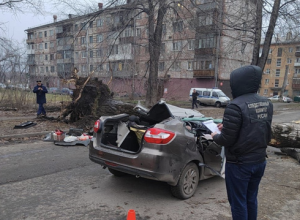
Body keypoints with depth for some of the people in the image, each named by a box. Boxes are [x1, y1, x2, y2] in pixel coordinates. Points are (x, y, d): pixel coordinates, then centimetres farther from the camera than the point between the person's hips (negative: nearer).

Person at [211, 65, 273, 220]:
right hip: (259, 160, 8)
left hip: (239, 164, -7)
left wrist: (215, 136, 0)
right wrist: (227, 127, 15)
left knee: (238, 202, 10)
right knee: (251, 199, 23)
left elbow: (226, 140, -22)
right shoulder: (267, 104, 2)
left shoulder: (235, 106, -24)